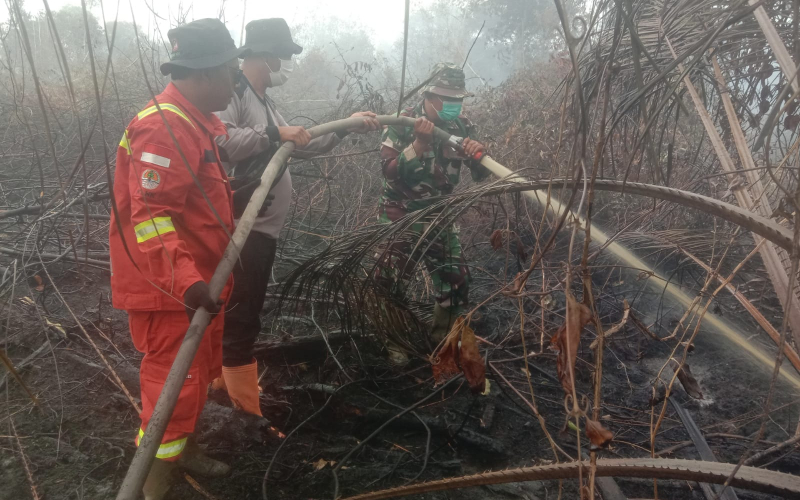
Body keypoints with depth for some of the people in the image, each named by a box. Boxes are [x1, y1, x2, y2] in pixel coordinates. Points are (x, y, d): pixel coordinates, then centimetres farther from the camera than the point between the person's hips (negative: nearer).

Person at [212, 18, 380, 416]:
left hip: (262, 229, 10)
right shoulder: (232, 91, -13)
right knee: (240, 320, -3)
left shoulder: (263, 102, 19)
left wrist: (346, 126, 19)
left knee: (245, 315, 21)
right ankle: (250, 417, 5)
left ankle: (227, 381, 37)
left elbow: (302, 146, 24)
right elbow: (218, 141, -31)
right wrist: (274, 133, -27)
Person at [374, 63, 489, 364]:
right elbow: (389, 170, -23)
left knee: (456, 281, 3)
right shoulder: (403, 123, -13)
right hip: (400, 215, -3)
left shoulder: (461, 126, -3)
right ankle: (392, 343, 16)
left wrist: (478, 154, -26)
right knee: (388, 281, -6)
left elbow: (482, 175, -3)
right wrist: (420, 144, -34)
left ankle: (442, 341, 26)